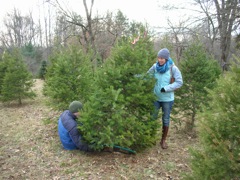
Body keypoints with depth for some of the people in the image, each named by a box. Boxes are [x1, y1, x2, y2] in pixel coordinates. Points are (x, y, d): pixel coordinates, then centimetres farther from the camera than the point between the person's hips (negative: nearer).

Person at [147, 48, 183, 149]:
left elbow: (179, 82, -14)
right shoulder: (155, 66, -6)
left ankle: (163, 140, 29)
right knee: (152, 117, 13)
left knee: (166, 120, 12)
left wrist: (166, 88, -22)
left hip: (167, 99, -2)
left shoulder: (173, 68, -15)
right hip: (156, 97, 3)